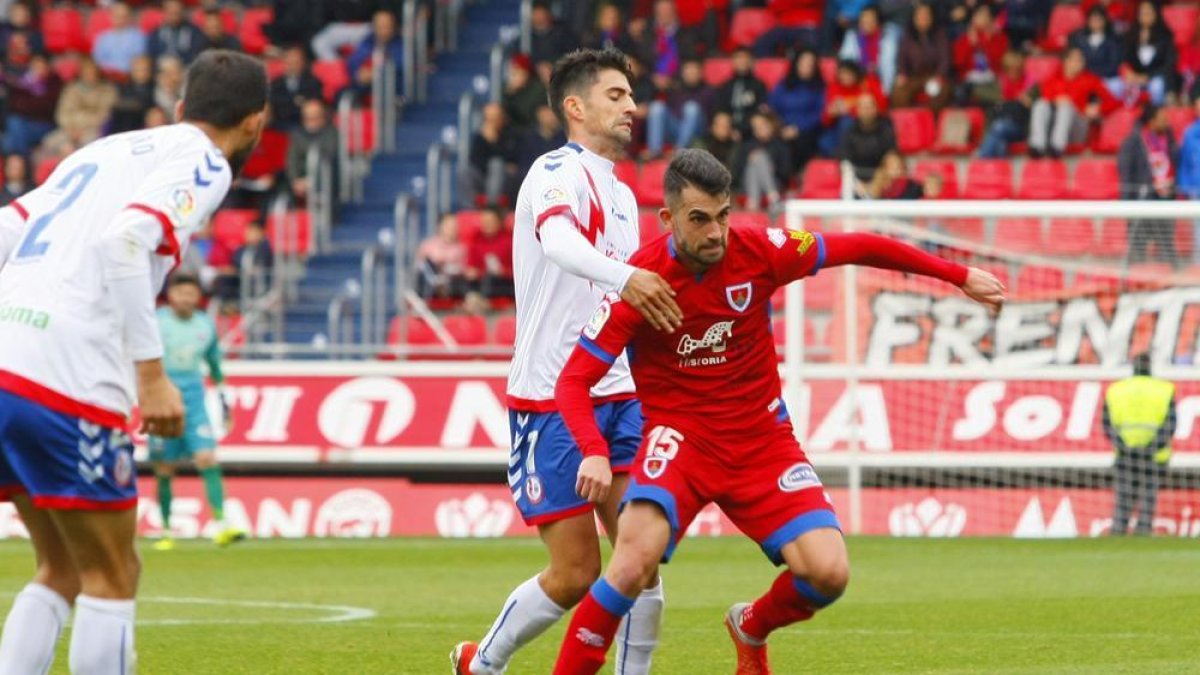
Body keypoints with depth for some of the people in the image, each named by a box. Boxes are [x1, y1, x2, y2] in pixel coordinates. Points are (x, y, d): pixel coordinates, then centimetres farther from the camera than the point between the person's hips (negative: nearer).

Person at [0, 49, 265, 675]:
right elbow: (125, 240, -17)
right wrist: (152, 371, -17)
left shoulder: (102, 150, 24)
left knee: (61, 571, 18)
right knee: (111, 577, 4)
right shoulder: (202, 164, 1)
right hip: (66, 385, -7)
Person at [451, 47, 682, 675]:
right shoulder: (559, 172, -11)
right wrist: (623, 276, -53)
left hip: (617, 395, 7)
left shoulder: (622, 194, 16)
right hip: (551, 403, -7)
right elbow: (557, 238, -36)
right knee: (575, 574, -3)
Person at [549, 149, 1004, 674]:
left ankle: (751, 628, 23)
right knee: (637, 558, -31)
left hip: (760, 438, 3)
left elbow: (858, 249, 4)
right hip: (679, 436, -3)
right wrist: (594, 452, -36)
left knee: (829, 573, -12)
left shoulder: (759, 251, -11)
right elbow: (573, 380, -16)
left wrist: (959, 276, 10)